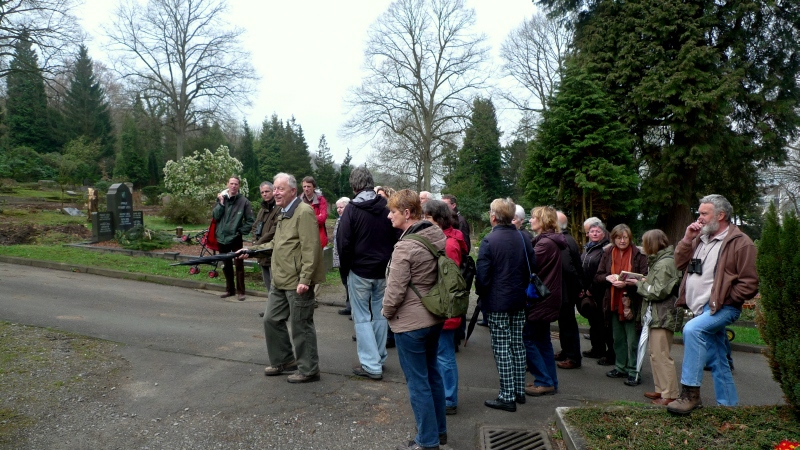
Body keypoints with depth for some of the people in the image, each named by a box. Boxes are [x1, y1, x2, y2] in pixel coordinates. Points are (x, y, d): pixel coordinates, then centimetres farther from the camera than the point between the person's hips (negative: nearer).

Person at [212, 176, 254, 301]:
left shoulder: (244, 201, -8)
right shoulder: (221, 198, 5)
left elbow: (250, 220, -5)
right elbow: (215, 216, -1)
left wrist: (241, 231, -10)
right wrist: (221, 203, -11)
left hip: (236, 238, -4)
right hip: (222, 238, 5)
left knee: (239, 265, 0)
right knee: (226, 266, 14)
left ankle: (240, 291, 9)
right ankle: (230, 289, 27)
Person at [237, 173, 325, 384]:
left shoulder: (304, 212, -15)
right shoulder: (283, 214, 17)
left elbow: (310, 249, -21)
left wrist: (305, 279, -25)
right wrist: (250, 250, 18)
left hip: (297, 282, -10)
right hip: (280, 281, 10)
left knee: (301, 326, 1)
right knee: (272, 320, 17)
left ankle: (308, 370, 15)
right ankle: (283, 360, 33)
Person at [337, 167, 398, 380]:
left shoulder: (352, 209, -12)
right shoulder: (386, 207, 1)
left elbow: (343, 242, -13)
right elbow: (396, 238, 4)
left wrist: (345, 267, 1)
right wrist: (389, 264, 12)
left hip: (360, 271, -4)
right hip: (383, 271, 4)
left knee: (362, 317, 4)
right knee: (380, 314, 15)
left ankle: (371, 365, 1)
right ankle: (379, 359, 25)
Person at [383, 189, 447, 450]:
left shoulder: (405, 247, -23)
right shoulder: (438, 236, 1)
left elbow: (395, 290, -19)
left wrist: (386, 313, -1)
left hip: (410, 322, -9)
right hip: (435, 317, 9)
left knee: (417, 382, 4)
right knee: (432, 374, 20)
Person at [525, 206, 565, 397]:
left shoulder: (545, 243, -19)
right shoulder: (551, 241, 13)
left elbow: (529, 266, -19)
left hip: (540, 300, -10)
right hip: (546, 299, 10)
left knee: (528, 339, -2)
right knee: (543, 341, 15)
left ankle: (544, 382, 3)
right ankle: (551, 382, 22)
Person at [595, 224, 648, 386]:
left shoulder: (639, 255, -6)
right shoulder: (607, 253, 7)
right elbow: (597, 277, 7)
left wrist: (627, 283, -23)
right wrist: (608, 278, -13)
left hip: (631, 303, -4)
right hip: (613, 302, 5)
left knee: (633, 340, 0)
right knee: (618, 338, 16)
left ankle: (633, 371, 9)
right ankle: (620, 367, 28)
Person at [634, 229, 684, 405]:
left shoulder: (665, 263, -16)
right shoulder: (658, 261, 17)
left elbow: (658, 292, -19)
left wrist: (639, 284, -8)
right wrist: (644, 282, 1)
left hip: (663, 316, -11)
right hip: (656, 315, 11)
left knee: (661, 356, -7)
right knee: (655, 355, 15)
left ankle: (670, 395, 0)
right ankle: (661, 389, 24)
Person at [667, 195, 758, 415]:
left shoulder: (740, 243, -9)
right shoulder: (701, 239, 15)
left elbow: (749, 283, -13)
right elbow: (680, 264, 12)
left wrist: (723, 298, -15)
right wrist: (687, 239, 2)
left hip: (722, 308, -8)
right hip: (702, 309, 9)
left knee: (692, 329, -32)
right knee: (717, 361, 15)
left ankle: (690, 393, -27)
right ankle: (728, 405, 28)